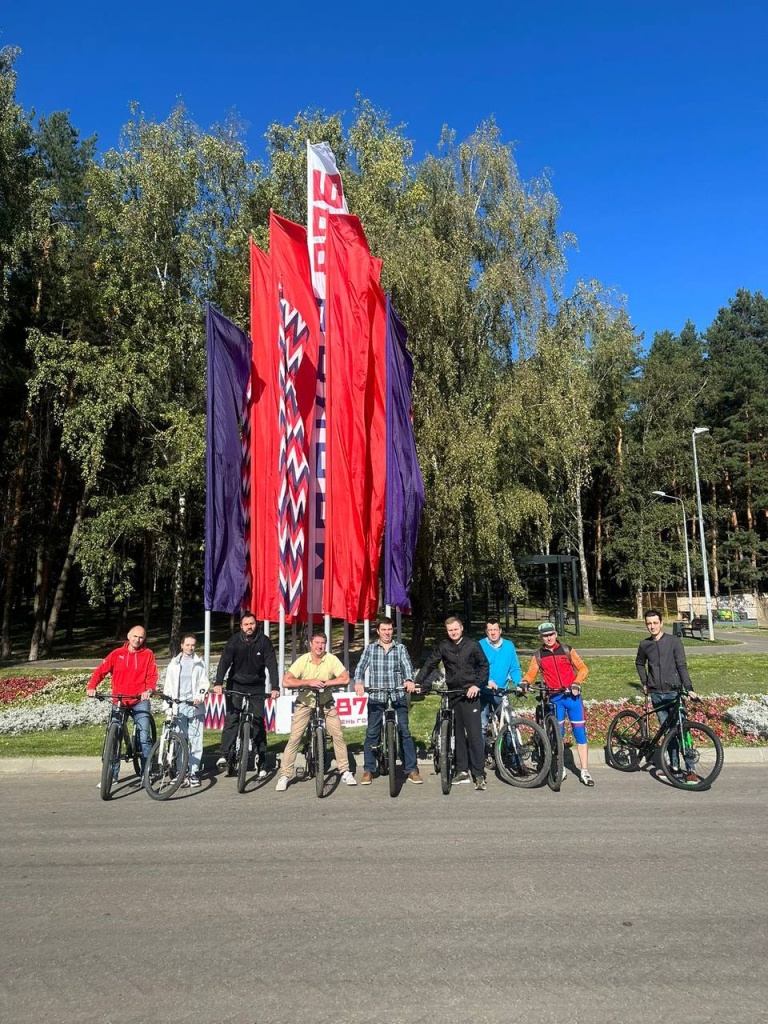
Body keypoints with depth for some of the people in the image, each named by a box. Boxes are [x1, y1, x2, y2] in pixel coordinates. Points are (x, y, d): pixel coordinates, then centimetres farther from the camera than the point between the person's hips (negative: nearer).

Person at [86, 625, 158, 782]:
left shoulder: (148, 654, 3)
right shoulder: (117, 654, 6)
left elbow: (152, 676, -4)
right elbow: (101, 670, -1)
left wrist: (149, 690, -24)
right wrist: (91, 687, -18)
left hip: (140, 701, -2)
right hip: (119, 702, 2)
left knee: (144, 738, -6)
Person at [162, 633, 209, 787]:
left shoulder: (199, 663, 11)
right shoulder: (174, 663, 12)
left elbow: (204, 682, 6)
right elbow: (167, 686, 10)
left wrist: (200, 696, -14)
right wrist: (168, 708, 3)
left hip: (195, 706, 0)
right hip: (178, 706, 1)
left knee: (195, 740, -2)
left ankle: (194, 772, 4)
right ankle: (184, 772, 10)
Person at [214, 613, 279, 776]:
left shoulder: (264, 641, -10)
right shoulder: (234, 641, -10)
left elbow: (272, 664, -16)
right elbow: (224, 661, -19)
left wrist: (275, 687, -28)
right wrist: (218, 683, -34)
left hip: (257, 685, 0)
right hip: (236, 684, 0)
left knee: (259, 722, 0)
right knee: (231, 718, -15)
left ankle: (262, 764, 6)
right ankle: (225, 755, -13)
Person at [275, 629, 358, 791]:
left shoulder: (331, 659, -13)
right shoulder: (302, 660, -17)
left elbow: (345, 679, -18)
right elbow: (286, 682, -23)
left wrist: (324, 682, -24)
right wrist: (309, 682, -29)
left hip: (326, 703, 2)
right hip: (304, 703, -1)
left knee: (338, 735, -3)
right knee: (294, 738, -7)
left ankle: (345, 771, 11)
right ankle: (285, 775, 4)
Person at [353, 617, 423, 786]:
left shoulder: (400, 648, 7)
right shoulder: (370, 648, 7)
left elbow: (407, 666, -6)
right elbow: (361, 667, -2)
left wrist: (409, 680, -28)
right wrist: (359, 682, -23)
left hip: (398, 696, 0)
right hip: (376, 697, 0)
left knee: (405, 732, -1)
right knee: (372, 734, 4)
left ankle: (411, 770, 7)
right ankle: (368, 770, 16)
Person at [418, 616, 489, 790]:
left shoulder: (472, 645, -1)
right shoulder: (443, 647, 5)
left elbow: (484, 666, 2)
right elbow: (429, 665, 6)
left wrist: (477, 685, -10)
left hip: (470, 694, -3)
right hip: (453, 694, 4)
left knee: (474, 734, -8)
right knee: (458, 733, 9)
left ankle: (479, 775, -5)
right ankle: (462, 771, 17)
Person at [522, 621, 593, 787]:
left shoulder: (567, 650, 3)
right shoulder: (538, 655, 6)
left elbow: (583, 668, 2)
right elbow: (531, 673, 0)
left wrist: (576, 683, -14)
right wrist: (524, 682, -21)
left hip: (573, 695, -1)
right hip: (555, 698, 1)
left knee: (580, 733, -1)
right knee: (557, 734, 4)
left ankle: (584, 771, 5)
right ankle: (561, 770, 16)